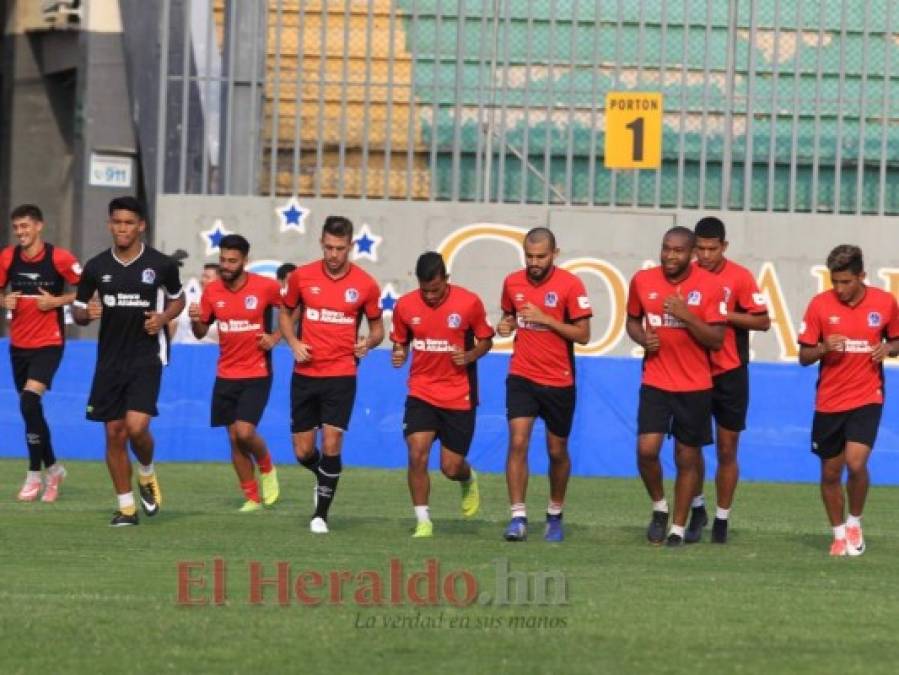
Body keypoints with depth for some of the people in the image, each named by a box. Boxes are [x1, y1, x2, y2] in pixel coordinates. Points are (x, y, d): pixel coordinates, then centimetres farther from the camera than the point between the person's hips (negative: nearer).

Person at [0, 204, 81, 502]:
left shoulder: (59, 257, -11)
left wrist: (57, 301, -16)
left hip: (48, 343, -6)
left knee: (29, 399, -21)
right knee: (30, 407, 11)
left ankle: (35, 474, -12)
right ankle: (53, 468, 31)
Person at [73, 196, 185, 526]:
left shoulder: (161, 264, -3)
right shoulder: (96, 267, 2)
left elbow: (177, 299, 13)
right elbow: (78, 311, 11)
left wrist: (162, 318, -7)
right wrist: (86, 313, -13)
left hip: (147, 356, -3)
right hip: (110, 359, 3)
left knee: (136, 426, -18)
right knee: (114, 433, 3)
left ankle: (147, 474, 15)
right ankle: (126, 507, 14)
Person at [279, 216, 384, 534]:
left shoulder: (365, 284, -3)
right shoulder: (301, 276, 0)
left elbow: (377, 327, 10)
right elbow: (286, 313, 15)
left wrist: (369, 342, -12)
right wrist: (294, 343, -3)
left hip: (341, 375, -2)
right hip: (305, 374, 2)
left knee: (331, 445, -12)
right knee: (303, 452, 5)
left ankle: (322, 514, 1)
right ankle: (324, 477, 38)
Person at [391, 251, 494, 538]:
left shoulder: (469, 303, -10)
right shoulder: (405, 306, -4)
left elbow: (485, 340, 4)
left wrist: (470, 355, -17)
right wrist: (399, 354, -12)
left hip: (459, 396, -1)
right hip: (421, 393, 1)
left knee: (451, 467, 1)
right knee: (417, 454, -16)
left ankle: (468, 480, 40)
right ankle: (422, 521, -3)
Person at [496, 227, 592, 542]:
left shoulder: (569, 285, -10)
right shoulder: (512, 282, 2)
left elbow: (583, 335, -10)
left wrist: (545, 319, -19)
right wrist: (505, 326, -3)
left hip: (558, 381, -2)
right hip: (522, 377, 2)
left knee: (557, 451, 10)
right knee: (518, 442, -13)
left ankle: (555, 515, 29)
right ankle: (518, 517, -12)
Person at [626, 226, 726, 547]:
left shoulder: (709, 286, -8)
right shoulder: (642, 281, 0)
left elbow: (716, 340, -9)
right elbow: (632, 320, 16)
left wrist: (687, 316, -22)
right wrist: (642, 338, -6)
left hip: (695, 386, -1)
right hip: (655, 383, 1)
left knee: (687, 458, 5)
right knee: (646, 449, -13)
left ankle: (678, 529, 17)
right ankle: (659, 506, 13)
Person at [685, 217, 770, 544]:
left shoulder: (739, 277, -7)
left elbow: (763, 321, -7)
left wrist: (725, 315, -18)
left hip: (729, 374, -2)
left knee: (727, 450, 3)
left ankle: (721, 520, 13)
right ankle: (697, 509, 21)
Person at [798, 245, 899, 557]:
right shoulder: (820, 304, -5)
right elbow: (804, 356, 0)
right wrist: (823, 348, -21)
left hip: (867, 398, -1)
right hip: (829, 401, 1)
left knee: (856, 463, -19)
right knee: (830, 472, 7)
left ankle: (855, 523, 6)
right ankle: (839, 534, 27)